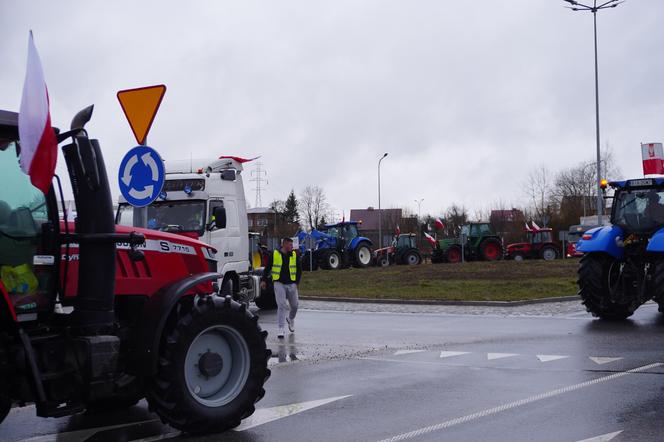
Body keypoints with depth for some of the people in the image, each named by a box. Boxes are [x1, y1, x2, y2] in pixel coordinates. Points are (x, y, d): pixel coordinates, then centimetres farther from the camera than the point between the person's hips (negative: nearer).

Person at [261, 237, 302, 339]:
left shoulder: (294, 255, 4)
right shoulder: (274, 254, -1)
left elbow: (299, 269, 11)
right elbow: (267, 268, 7)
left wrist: (296, 282, 2)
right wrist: (264, 280, 2)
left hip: (291, 284, 3)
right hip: (279, 283, -3)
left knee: (294, 305, 11)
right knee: (282, 305, -12)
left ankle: (290, 319, 43)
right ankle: (281, 329, -9)